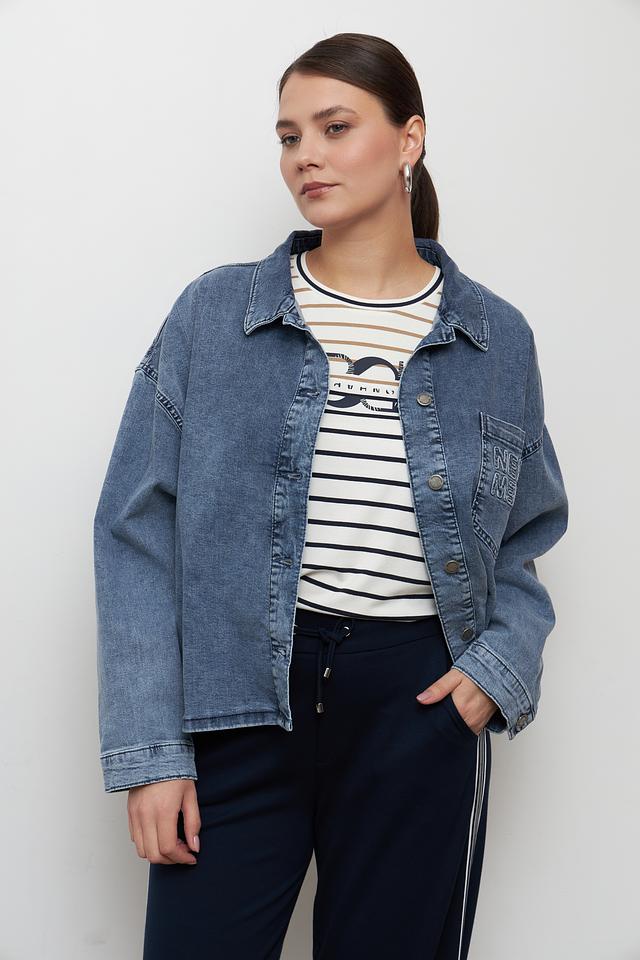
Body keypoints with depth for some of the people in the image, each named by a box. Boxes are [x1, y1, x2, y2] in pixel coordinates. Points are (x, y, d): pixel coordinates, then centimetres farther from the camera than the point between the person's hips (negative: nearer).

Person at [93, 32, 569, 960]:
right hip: (239, 699, -1)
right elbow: (139, 534, -2)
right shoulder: (213, 315, 0)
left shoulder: (498, 338, 4)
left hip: (420, 708, 1)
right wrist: (150, 749, -7)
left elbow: (526, 538, 13)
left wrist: (502, 667, -6)